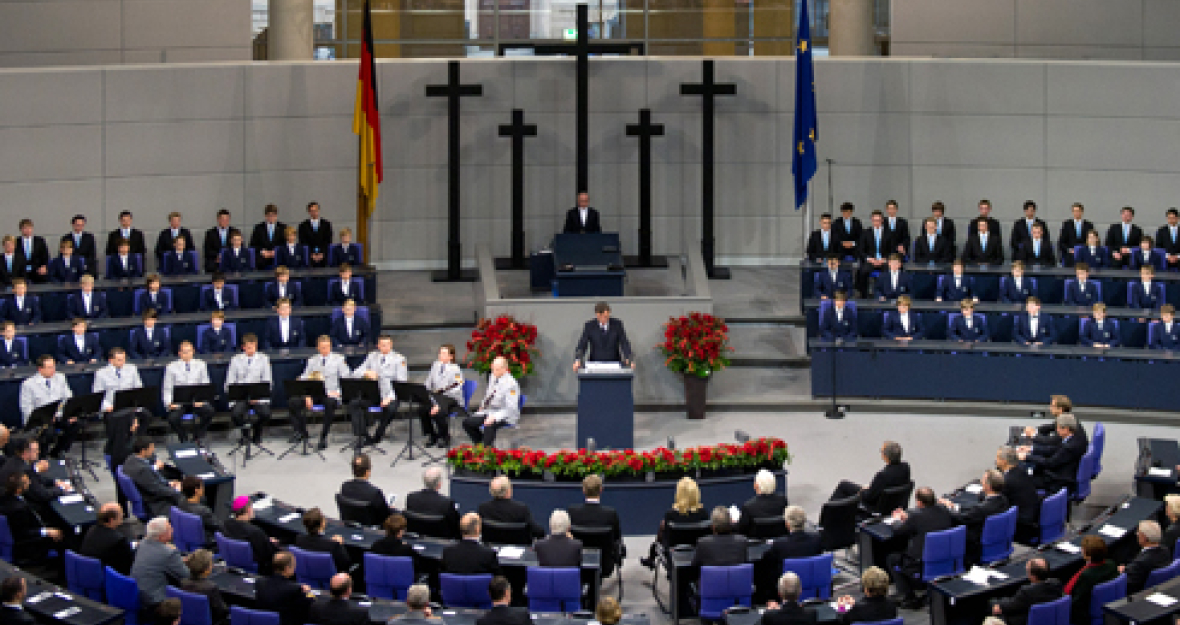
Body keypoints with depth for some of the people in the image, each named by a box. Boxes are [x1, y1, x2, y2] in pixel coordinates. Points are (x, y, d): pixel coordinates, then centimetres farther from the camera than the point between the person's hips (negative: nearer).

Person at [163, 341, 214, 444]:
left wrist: (202, 400, -13)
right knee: (173, 418, -32)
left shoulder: (200, 365, 10)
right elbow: (167, 389, 5)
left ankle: (198, 438, -9)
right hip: (178, 402, -1)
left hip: (197, 401, 1)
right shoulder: (172, 367, 6)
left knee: (209, 411, -30)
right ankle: (184, 440, -5)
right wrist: (169, 403, -14)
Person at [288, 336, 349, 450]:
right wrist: (307, 396, -8)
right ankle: (301, 432, -7)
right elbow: (304, 379, 9)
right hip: (313, 393, 3)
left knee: (330, 403, -41)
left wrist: (338, 391, -16)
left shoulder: (338, 359, 8)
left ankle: (323, 437, -28)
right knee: (292, 402, -23)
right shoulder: (312, 361, 15)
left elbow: (346, 379, 2)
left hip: (330, 394, -3)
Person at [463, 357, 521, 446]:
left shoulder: (511, 384, -19)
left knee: (489, 426, -36)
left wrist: (495, 417, -31)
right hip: (489, 412, 8)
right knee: (467, 422, -5)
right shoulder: (492, 377, 3)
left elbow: (510, 408, -22)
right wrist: (482, 406, 8)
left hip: (504, 416, -8)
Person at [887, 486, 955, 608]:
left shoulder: (917, 516, -21)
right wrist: (907, 518, 28)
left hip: (922, 566, -7)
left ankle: (909, 598, 16)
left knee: (892, 559, 18)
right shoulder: (944, 512, -2)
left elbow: (897, 533, -5)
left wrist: (897, 520, 18)